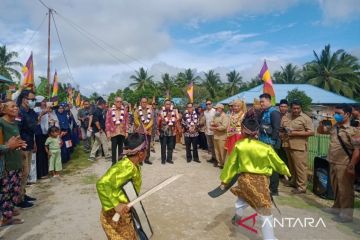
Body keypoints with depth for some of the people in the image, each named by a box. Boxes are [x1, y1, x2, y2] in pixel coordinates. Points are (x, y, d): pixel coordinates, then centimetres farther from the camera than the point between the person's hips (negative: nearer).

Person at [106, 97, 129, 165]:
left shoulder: (124, 110, 3)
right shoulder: (110, 110, -1)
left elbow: (126, 121, 4)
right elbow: (107, 122, -1)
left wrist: (126, 131, 1)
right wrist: (108, 132, -6)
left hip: (122, 132, 2)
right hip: (113, 132, -1)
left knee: (121, 147, 10)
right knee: (114, 147, 1)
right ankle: (114, 162, 11)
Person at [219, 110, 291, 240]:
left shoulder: (238, 145, -8)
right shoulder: (266, 148, -11)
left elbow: (231, 163, 0)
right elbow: (278, 162, 5)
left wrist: (225, 179, 13)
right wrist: (286, 172, 26)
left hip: (244, 179, 3)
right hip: (261, 180, -2)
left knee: (243, 197, 35)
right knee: (265, 212, 6)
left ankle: (237, 216, 51)